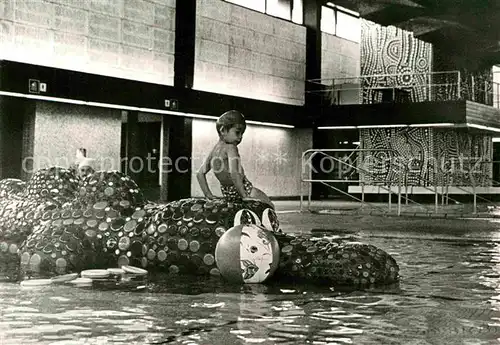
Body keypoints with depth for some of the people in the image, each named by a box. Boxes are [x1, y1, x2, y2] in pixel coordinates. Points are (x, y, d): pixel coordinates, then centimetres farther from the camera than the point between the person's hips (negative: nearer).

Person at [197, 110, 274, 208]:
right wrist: (244, 196, -27)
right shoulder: (231, 148, -16)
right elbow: (234, 174, -29)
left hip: (226, 193, 8)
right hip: (241, 190, -8)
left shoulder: (214, 150, 7)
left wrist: (208, 194, 11)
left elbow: (200, 174, 9)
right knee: (269, 205, 4)